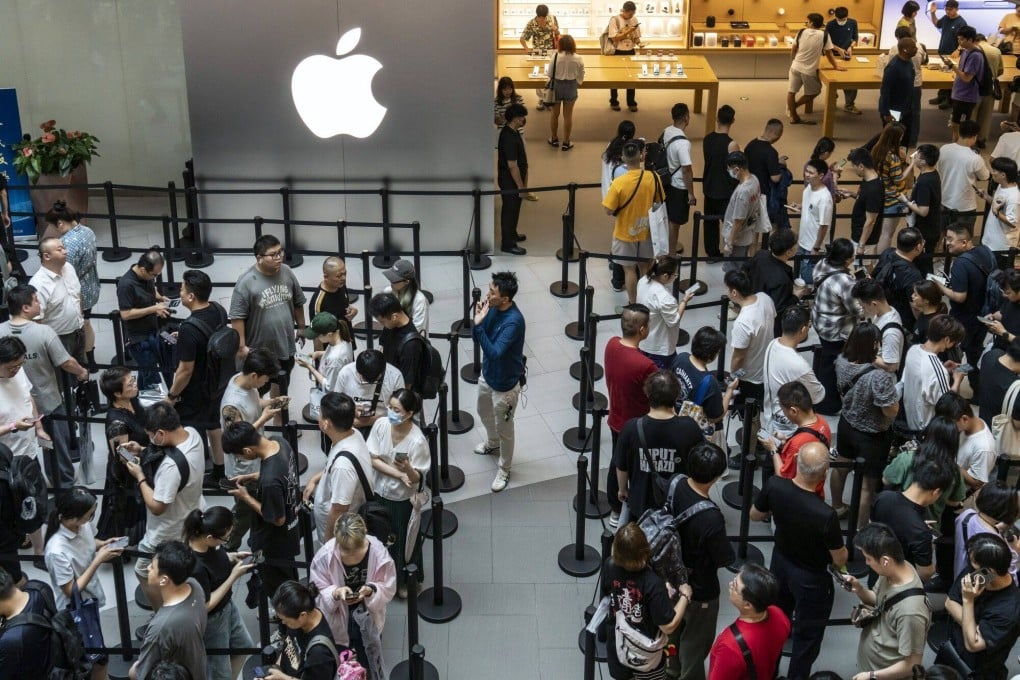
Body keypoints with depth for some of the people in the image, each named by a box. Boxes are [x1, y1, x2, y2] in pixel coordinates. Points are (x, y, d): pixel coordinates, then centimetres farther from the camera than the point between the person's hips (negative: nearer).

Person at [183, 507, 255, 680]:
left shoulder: (207, 543, -17)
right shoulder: (195, 567, -40)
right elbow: (205, 606, -27)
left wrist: (233, 557, -9)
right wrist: (234, 576, -26)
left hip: (228, 606, 8)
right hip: (211, 620, -8)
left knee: (243, 647, 29)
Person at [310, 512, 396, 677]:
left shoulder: (378, 552, -24)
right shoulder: (325, 555, -25)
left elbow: (388, 588, -11)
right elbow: (317, 592, -13)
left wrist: (371, 590, -31)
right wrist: (336, 593, -33)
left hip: (367, 620, 0)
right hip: (337, 620, 0)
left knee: (368, 667, 18)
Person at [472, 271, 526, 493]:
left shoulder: (514, 321, -35)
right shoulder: (494, 307, -10)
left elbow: (494, 352, -38)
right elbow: (477, 337, -1)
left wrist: (479, 325, -40)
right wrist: (478, 319, -21)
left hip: (505, 384, -8)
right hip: (487, 375, 8)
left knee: (504, 429, 12)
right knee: (484, 413, 32)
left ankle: (504, 470, 35)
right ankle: (492, 443, 61)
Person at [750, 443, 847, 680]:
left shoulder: (774, 485, -26)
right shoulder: (826, 515, -39)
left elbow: (755, 515, -4)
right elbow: (840, 561, -22)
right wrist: (836, 541, -1)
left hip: (780, 563, 6)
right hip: (811, 578, -6)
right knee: (807, 637, 20)